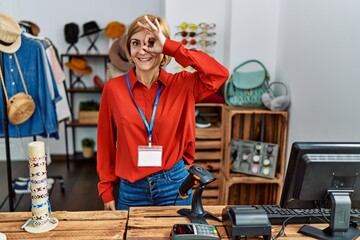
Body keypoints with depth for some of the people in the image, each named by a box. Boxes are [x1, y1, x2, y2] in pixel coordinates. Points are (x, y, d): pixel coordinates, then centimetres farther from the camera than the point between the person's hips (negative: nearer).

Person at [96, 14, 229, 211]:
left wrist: (170, 46, -23)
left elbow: (219, 74, -22)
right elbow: (106, 142, 1)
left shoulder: (180, 84, -5)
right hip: (131, 188, 1)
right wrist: (107, 190, 4)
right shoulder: (113, 88, -5)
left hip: (173, 184, 0)